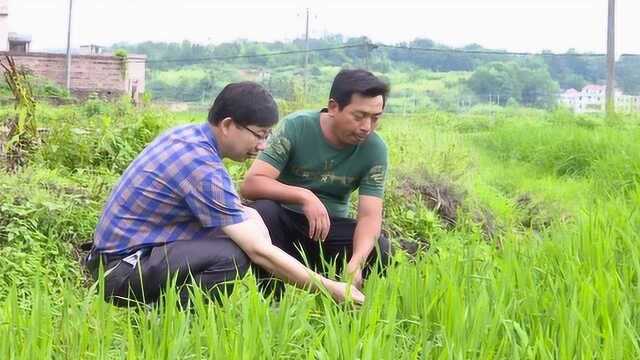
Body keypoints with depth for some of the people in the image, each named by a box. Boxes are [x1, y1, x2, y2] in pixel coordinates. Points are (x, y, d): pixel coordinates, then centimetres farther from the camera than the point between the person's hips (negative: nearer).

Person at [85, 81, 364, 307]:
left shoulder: (189, 134, 4)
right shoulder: (203, 168, -24)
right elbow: (260, 251, -23)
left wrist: (249, 215, 1)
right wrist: (330, 289, -17)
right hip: (123, 271, -10)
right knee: (233, 254, -29)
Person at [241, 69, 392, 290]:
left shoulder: (375, 150, -10)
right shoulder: (296, 127, -16)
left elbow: (369, 216, -17)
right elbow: (250, 184, -24)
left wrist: (356, 263, -37)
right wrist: (303, 196, -40)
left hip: (330, 229, 2)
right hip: (285, 222, -2)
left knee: (380, 250, -25)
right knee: (263, 210, -34)